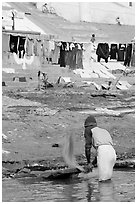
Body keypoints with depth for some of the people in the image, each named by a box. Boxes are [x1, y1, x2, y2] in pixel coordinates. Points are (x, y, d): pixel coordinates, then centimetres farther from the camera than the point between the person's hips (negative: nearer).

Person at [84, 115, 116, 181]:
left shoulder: (89, 130, 22)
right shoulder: (104, 131, 41)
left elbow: (87, 147, 11)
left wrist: (88, 163, 17)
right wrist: (93, 163, 47)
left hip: (103, 152, -6)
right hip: (112, 152, 6)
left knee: (103, 179, -5)